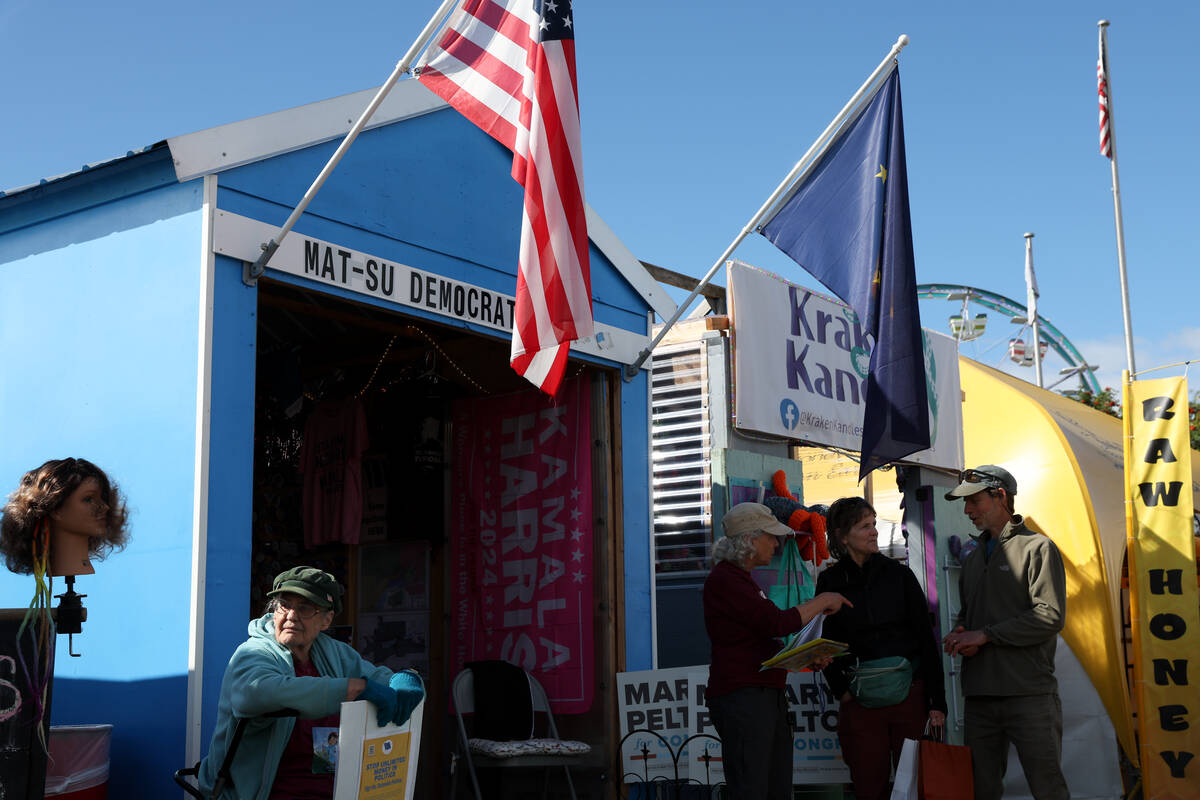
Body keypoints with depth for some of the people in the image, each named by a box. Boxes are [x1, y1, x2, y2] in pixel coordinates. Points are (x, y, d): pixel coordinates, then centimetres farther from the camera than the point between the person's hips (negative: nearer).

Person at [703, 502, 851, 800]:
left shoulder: (742, 578, 21)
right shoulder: (723, 579, -12)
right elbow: (776, 622, -18)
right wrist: (822, 602, -5)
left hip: (767, 695, 10)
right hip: (740, 697, -10)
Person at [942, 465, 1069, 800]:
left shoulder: (1037, 547, -1)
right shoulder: (973, 559, 21)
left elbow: (1050, 615, -12)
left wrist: (985, 635, -11)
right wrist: (961, 636, 3)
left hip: (1029, 694, -6)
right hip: (979, 697, 7)